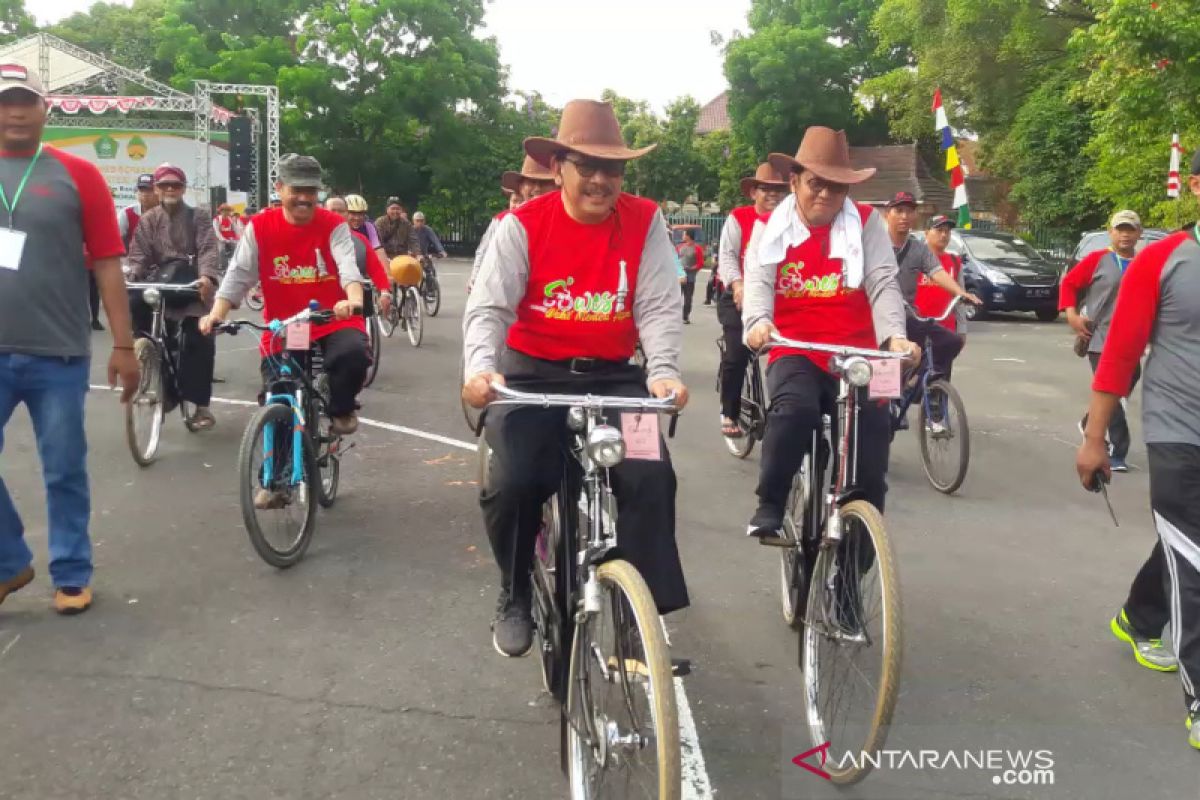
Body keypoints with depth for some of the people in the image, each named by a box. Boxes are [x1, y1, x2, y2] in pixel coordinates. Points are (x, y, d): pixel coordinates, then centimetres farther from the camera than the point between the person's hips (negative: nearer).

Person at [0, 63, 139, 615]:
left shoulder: (76, 174, 0)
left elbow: (107, 263, -2)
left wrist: (123, 344, -5)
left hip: (58, 355, -2)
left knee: (64, 472, 7)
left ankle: (71, 574, 22)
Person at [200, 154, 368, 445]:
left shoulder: (334, 226, -5)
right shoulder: (259, 227, -2)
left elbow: (348, 266, -22)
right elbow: (238, 275, -5)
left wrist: (354, 299, -45)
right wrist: (216, 313, -23)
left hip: (333, 321, -1)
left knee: (354, 353, -33)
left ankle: (341, 409, -1)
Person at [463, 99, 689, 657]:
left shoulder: (644, 221, -2)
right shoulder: (522, 225, -6)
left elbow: (659, 307, -8)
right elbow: (488, 307, -13)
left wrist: (663, 371, -25)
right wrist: (481, 367, -33)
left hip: (614, 376, 1)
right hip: (534, 374, -1)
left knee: (651, 479, -20)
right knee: (511, 485, -20)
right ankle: (515, 599, 10)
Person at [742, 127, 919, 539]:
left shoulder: (866, 223, 7)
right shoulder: (770, 228, 9)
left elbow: (883, 283, -4)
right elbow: (758, 281, -6)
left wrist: (895, 335, -23)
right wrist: (758, 321, -28)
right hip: (794, 352, -1)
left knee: (873, 426, -14)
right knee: (794, 409, -31)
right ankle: (769, 508, -15)